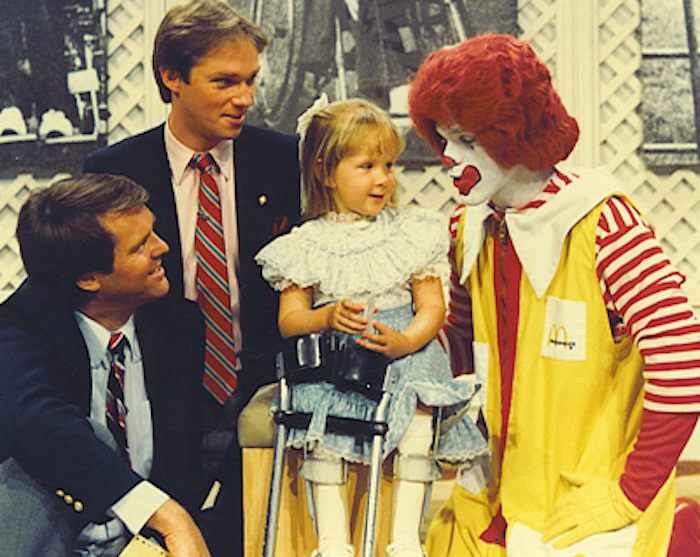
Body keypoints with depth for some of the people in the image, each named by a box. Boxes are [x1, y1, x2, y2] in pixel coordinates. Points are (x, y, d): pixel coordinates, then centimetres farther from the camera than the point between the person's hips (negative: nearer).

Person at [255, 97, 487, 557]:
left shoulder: (411, 233, 8)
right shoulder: (306, 245, 6)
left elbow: (433, 306, 4)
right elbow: (289, 319, 3)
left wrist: (406, 340, -17)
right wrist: (328, 317, -18)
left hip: (405, 348, 0)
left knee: (417, 398, -29)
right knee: (320, 404, -27)